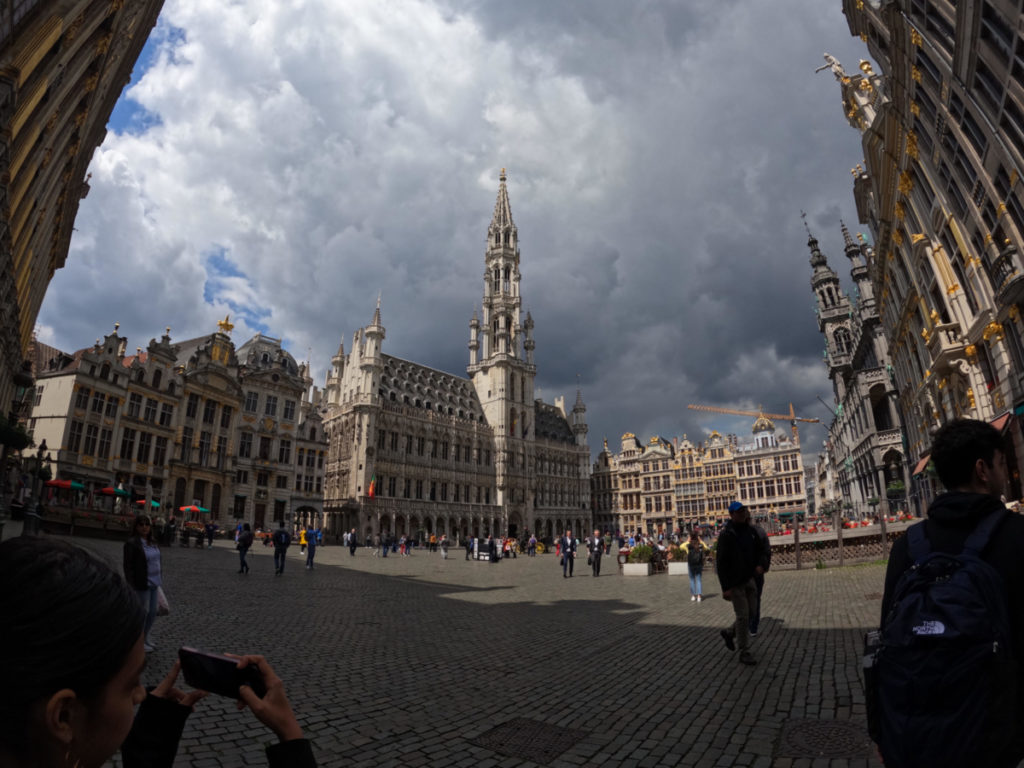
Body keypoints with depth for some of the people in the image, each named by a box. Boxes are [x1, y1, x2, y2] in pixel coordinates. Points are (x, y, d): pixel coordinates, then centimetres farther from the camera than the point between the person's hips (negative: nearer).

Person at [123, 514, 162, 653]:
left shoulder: (151, 542, 8)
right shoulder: (132, 543, -14)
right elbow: (128, 567, -15)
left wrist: (160, 578, 14)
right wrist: (132, 587, -17)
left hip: (154, 584, 7)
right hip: (142, 585, -7)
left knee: (153, 613, 15)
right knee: (142, 613, 6)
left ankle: (145, 639, 33)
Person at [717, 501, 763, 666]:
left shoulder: (750, 530, 4)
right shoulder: (727, 535, -16)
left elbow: (757, 548, 22)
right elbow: (722, 562, -17)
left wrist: (758, 564, 5)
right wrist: (725, 587, -19)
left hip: (749, 579, 7)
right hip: (735, 582, -7)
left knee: (751, 613, 12)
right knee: (742, 615, -3)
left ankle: (729, 633, 34)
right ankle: (744, 652, 12)